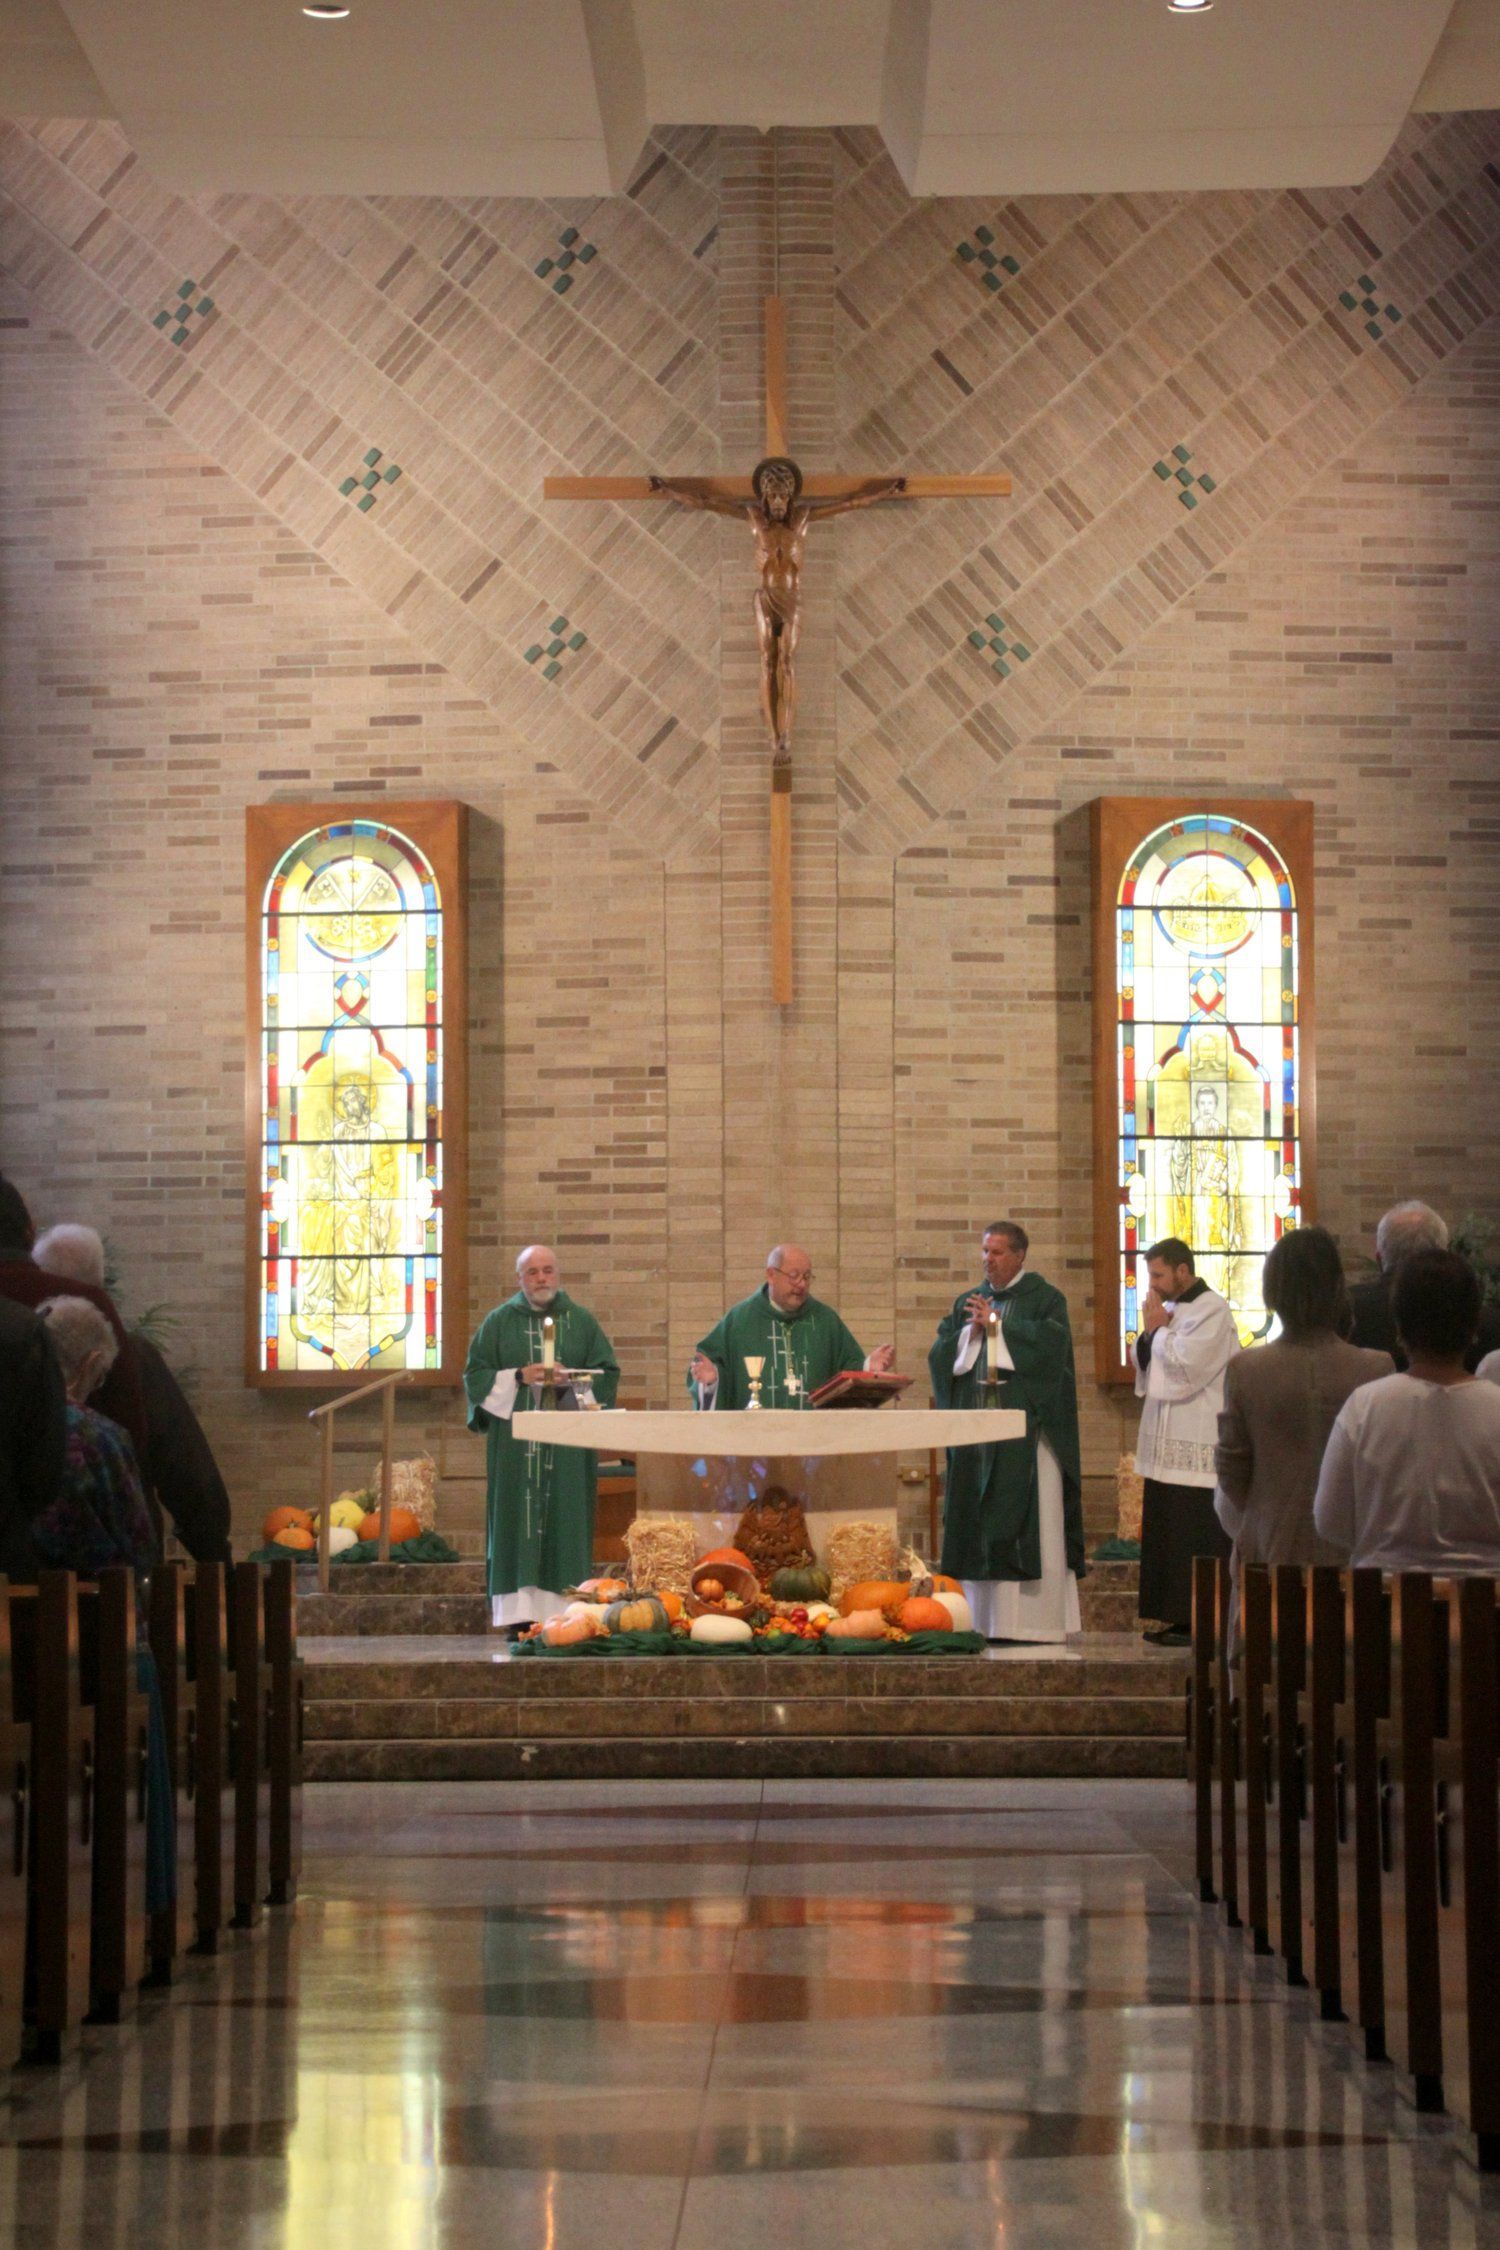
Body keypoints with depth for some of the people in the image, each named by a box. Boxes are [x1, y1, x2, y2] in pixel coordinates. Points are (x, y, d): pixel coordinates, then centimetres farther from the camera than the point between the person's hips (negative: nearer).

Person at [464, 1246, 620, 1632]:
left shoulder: (582, 1322, 11)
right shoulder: (499, 1322, 9)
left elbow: (605, 1374, 8)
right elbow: (476, 1375, 5)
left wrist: (571, 1383, -10)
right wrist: (518, 1378, -10)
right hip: (515, 1440, -1)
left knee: (566, 1522, -3)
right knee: (518, 1520, -5)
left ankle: (566, 1611, -3)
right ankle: (521, 1613, -6)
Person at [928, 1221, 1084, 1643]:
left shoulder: (1044, 1298, 3)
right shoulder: (966, 1303, 17)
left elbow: (1052, 1340, -14)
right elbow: (939, 1355, 9)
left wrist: (997, 1325, -10)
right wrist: (969, 1332, -8)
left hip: (1025, 1427, -5)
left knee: (1027, 1521, -8)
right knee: (977, 1522, 2)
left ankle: (1031, 1619, -7)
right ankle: (983, 1619, 5)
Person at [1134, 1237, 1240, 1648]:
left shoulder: (1212, 1311, -12)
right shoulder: (1170, 1308, 16)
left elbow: (1184, 1368, -20)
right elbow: (1145, 1365, 17)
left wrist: (1157, 1329, -7)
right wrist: (1149, 1333, -1)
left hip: (1196, 1448, -9)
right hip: (1167, 1443, 9)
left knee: (1194, 1537, -7)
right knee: (1166, 1535, 10)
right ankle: (1177, 1617, 15)